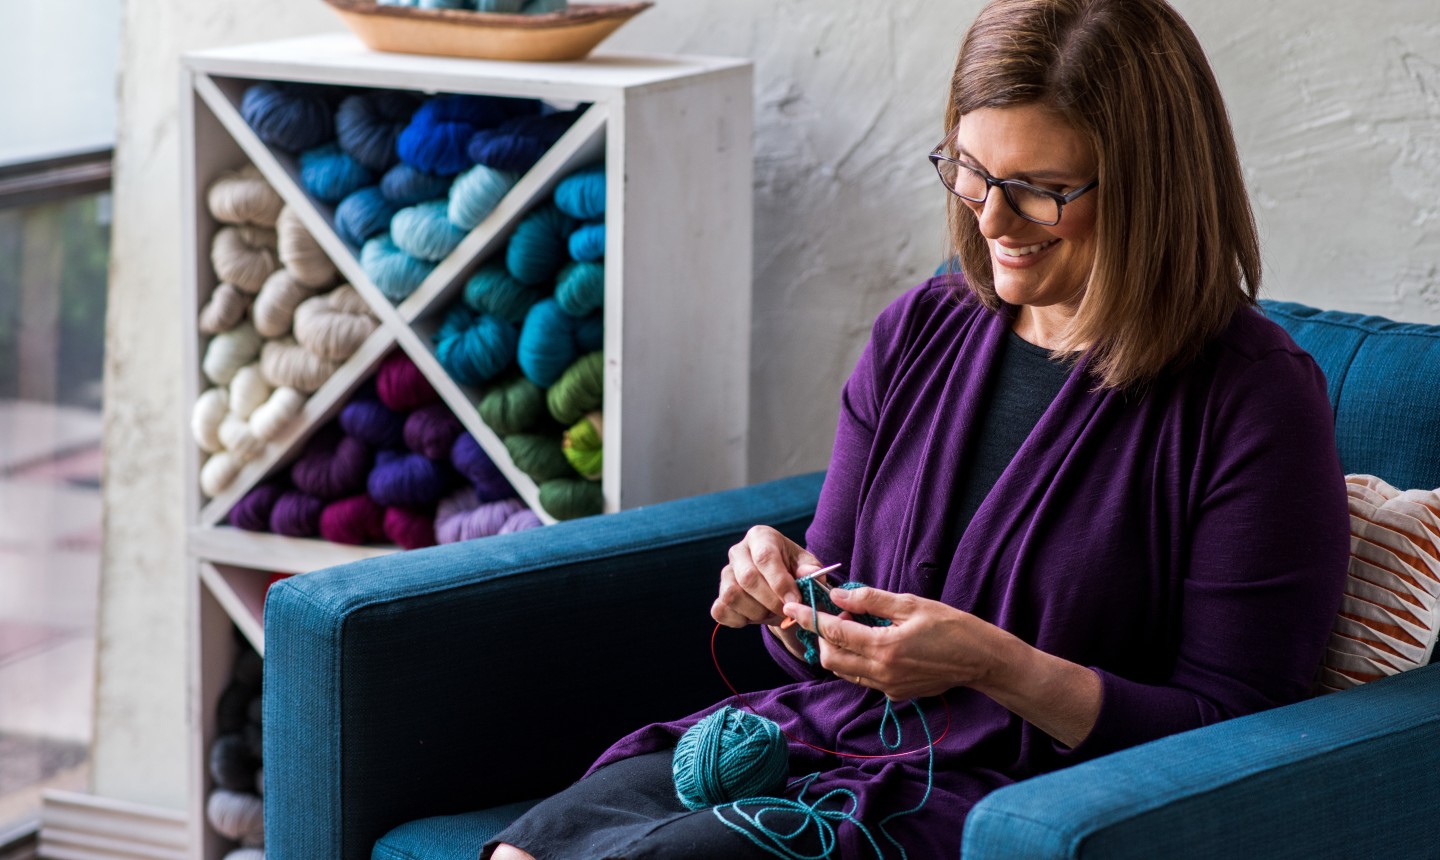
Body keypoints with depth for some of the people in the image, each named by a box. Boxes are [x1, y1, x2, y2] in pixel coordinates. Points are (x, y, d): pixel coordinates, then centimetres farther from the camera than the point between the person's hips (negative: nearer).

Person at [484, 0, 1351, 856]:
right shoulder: (920, 333, 11)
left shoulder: (1254, 400, -9)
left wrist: (993, 665, -19)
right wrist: (786, 587, -6)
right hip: (826, 732, 6)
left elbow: (1238, 733, -10)